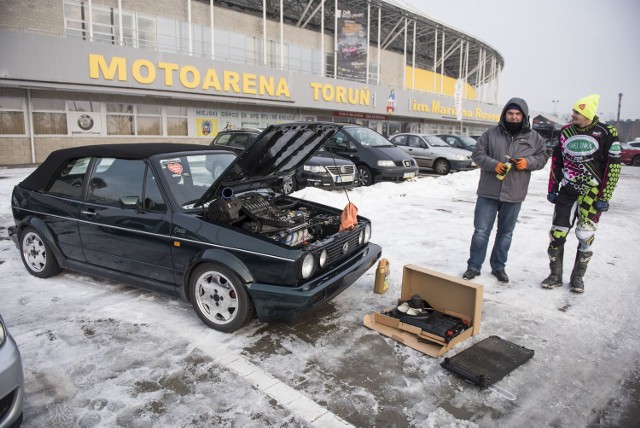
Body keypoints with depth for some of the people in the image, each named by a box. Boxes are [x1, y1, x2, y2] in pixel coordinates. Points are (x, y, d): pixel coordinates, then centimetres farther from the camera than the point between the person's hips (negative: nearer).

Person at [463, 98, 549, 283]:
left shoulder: (534, 137, 5)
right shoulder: (491, 133, 0)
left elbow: (542, 157, 11)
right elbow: (477, 153, -1)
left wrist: (528, 162, -11)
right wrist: (493, 164, -18)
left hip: (514, 195, 2)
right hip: (488, 192, -2)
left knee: (506, 233, 13)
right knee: (481, 231, 1)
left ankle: (498, 266, 28)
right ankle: (474, 266, 14)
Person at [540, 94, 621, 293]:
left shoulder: (606, 133, -8)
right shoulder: (566, 132, 4)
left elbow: (613, 167, -7)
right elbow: (556, 161, 11)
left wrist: (604, 198, -9)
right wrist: (552, 189, 11)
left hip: (593, 194, -3)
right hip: (567, 192, 3)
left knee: (585, 237, 3)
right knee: (557, 234, 1)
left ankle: (577, 278, 20)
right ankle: (555, 276, 16)